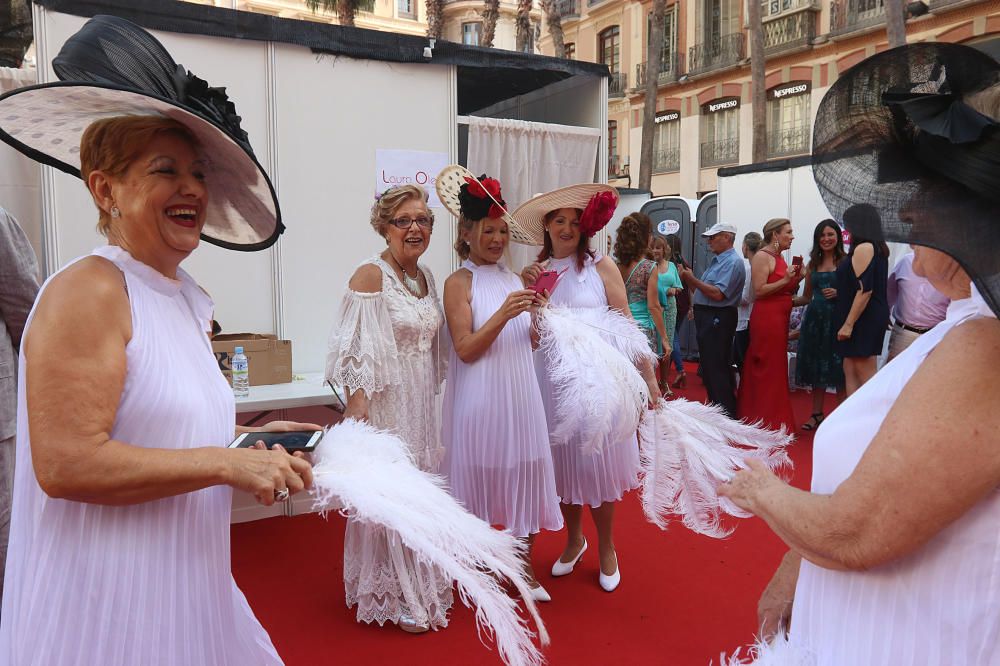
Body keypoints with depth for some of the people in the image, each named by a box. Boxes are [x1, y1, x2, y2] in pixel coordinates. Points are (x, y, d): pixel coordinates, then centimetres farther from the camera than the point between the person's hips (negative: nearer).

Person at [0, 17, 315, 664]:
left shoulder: (183, 298, 7)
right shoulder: (86, 292, -17)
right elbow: (64, 463, -24)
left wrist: (253, 439, 3)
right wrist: (227, 464, -21)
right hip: (107, 601, -8)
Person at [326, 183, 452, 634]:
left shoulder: (425, 276, 9)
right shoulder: (370, 275, -14)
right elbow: (354, 349, -18)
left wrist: (432, 396, 16)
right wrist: (356, 405, -24)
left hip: (420, 403, 8)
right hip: (385, 402, -8)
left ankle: (418, 585, 35)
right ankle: (394, 597, 20)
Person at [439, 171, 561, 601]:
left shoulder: (513, 279, 11)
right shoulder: (459, 283, -7)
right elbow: (465, 349, -14)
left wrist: (537, 315, -5)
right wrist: (503, 314, -24)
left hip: (519, 393, 6)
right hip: (481, 399, -5)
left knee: (523, 475, 10)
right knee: (480, 476, 6)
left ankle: (525, 569, 25)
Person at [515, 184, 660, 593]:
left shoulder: (600, 266, -3)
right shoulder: (536, 272, 5)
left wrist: (649, 377, -9)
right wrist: (527, 293, -14)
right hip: (551, 379, 3)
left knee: (597, 464, 4)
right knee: (562, 465, 12)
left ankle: (606, 550, 26)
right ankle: (574, 539, 35)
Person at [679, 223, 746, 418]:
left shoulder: (733, 262, -13)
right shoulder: (717, 260, 18)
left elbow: (717, 293, -23)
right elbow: (704, 288, 17)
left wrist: (692, 279, -17)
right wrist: (688, 278, 3)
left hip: (718, 319, -10)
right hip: (706, 318, 10)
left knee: (717, 370, -7)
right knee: (708, 368, 16)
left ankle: (727, 415, -1)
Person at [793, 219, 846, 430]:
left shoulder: (846, 261, -1)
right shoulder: (813, 264, 13)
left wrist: (839, 293, -20)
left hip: (837, 318, -5)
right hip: (815, 318, 5)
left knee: (837, 367, -3)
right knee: (815, 366, 9)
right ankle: (816, 413, 19)